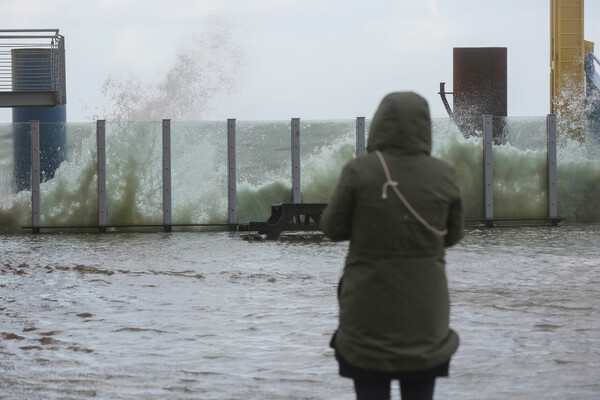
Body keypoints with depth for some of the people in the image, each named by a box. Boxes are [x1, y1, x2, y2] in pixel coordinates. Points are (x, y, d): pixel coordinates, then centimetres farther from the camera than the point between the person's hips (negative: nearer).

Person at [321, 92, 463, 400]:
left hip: (368, 310, -2)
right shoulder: (443, 175, -6)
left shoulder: (359, 171, -12)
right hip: (424, 314, 2)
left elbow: (333, 228, -2)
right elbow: (451, 234, 6)